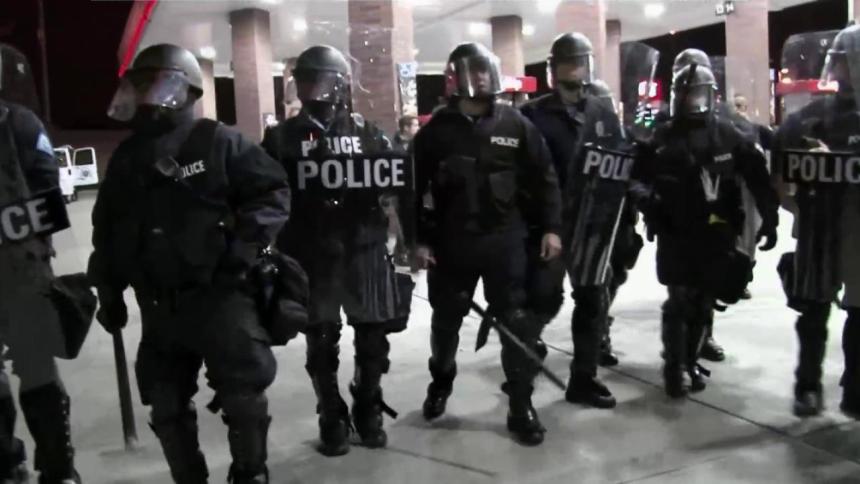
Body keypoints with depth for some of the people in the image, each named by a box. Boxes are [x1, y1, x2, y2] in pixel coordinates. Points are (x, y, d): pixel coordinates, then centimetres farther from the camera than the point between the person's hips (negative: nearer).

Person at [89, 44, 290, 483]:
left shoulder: (216, 141, -5)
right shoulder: (126, 157, 13)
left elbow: (273, 192, -6)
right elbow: (106, 230, 19)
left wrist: (245, 247, -16)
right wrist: (108, 293, 16)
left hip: (219, 296, -5)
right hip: (158, 306, 6)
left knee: (242, 394, 1)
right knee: (166, 405, 13)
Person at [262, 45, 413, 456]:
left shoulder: (368, 133, 7)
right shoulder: (282, 138, 5)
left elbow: (400, 183, 6)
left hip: (365, 252, 1)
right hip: (311, 257, -1)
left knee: (373, 336, 10)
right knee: (321, 342, 7)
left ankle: (368, 409, 30)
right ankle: (332, 419, 23)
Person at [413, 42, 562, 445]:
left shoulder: (516, 125, 1)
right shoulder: (437, 130, -1)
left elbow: (544, 177, 3)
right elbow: (414, 187, 0)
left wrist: (550, 227, -3)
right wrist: (419, 239, -3)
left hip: (505, 240, 0)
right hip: (450, 243, 1)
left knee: (518, 322, -1)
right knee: (446, 320, 16)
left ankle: (521, 405, 13)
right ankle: (441, 383, 42)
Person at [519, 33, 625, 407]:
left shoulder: (605, 116, 10)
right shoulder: (534, 116, -5)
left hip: (592, 224, 5)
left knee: (593, 301, 10)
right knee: (545, 299, -4)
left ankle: (584, 378, 24)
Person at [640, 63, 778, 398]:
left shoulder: (728, 135, 2)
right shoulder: (663, 137, 1)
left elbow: (757, 177, 0)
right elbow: (641, 179, 0)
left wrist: (769, 219, -7)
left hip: (716, 234, 2)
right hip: (675, 235, -2)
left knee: (704, 302, 9)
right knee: (679, 301, -4)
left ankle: (690, 360, 25)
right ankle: (673, 366, 7)